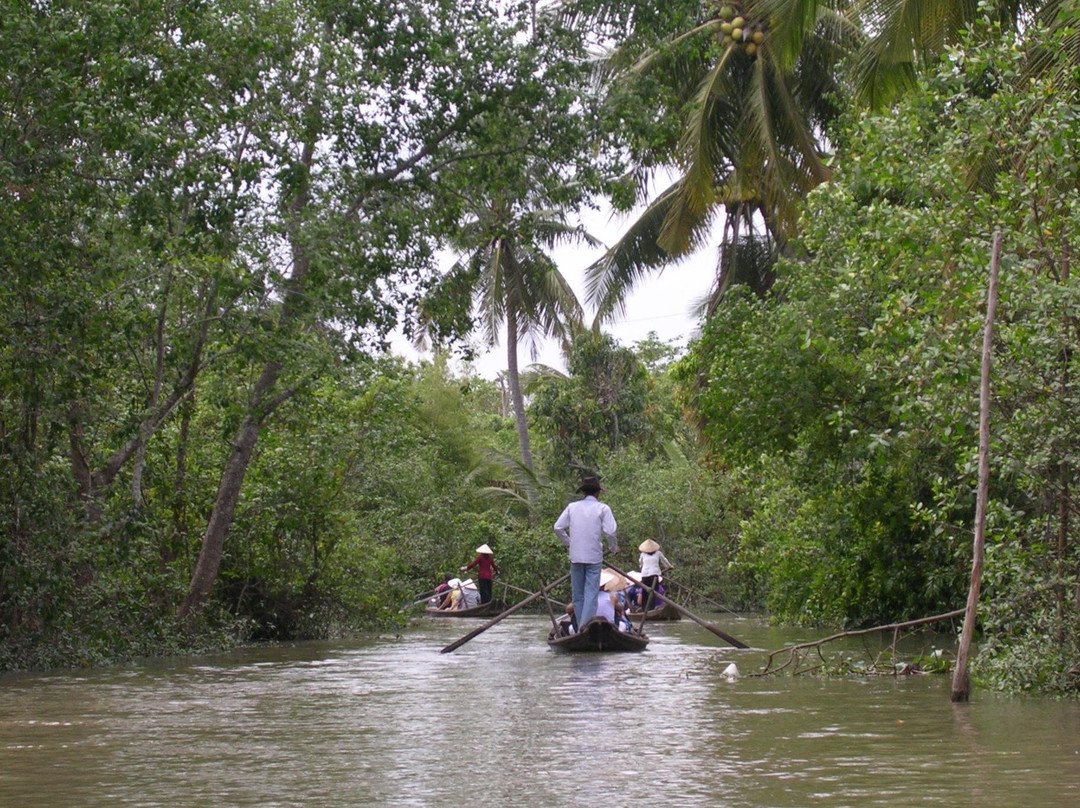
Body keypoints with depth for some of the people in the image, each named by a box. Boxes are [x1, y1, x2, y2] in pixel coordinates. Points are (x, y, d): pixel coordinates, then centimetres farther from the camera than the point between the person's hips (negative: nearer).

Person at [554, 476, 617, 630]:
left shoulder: (572, 507, 6)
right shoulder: (602, 508, -2)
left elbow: (558, 527, 5)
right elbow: (610, 531, -10)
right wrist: (613, 547, 7)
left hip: (575, 557, 3)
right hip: (594, 557, -3)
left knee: (577, 595, 11)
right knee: (591, 594, -5)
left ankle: (580, 628, 15)